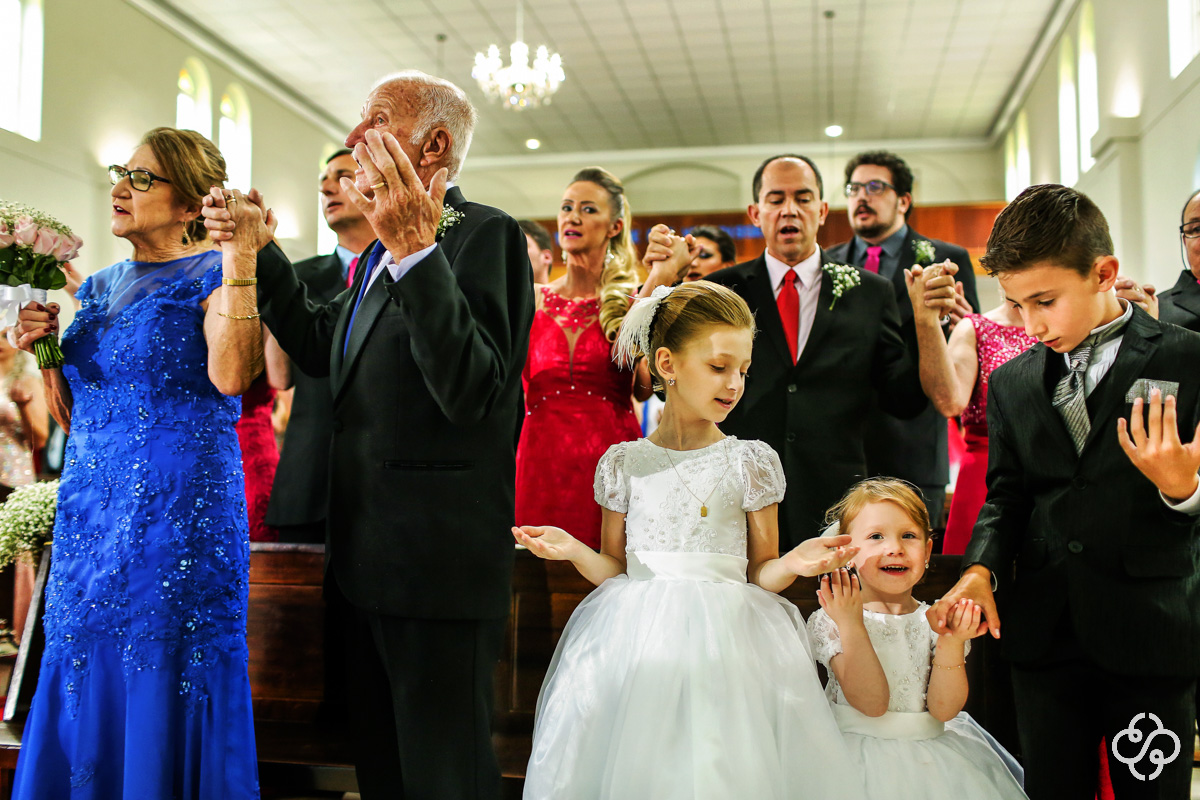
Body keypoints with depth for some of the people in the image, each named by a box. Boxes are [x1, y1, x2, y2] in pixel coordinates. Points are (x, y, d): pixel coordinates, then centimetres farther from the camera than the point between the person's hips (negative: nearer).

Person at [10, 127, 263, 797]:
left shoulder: (212, 275, -5)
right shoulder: (101, 288, 15)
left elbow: (230, 375, -26)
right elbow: (75, 418, 19)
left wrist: (240, 254, -24)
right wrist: (44, 349, 3)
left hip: (175, 510, -7)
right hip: (91, 508, 7)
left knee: (161, 685, 1)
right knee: (83, 684, 14)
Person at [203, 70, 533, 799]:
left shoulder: (483, 234, -15)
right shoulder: (387, 246, 13)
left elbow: (472, 393, -26)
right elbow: (325, 352, 22)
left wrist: (416, 250, -33)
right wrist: (261, 253, 16)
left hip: (439, 565, -9)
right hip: (372, 557, 9)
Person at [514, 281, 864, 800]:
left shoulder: (750, 462, 2)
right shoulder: (624, 463, 5)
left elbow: (759, 574, 6)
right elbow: (615, 571, 11)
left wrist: (793, 563, -15)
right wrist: (573, 550, -8)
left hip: (724, 642, -1)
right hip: (637, 643, 1)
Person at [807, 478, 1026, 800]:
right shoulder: (830, 623, -9)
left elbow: (944, 709, -7)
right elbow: (871, 703, -18)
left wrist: (951, 643, -19)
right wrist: (851, 625, -25)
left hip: (931, 756, 3)